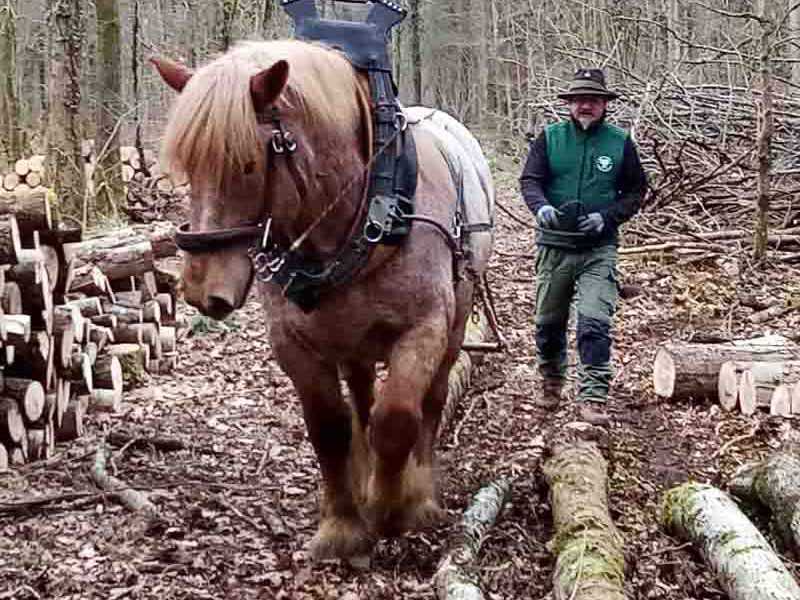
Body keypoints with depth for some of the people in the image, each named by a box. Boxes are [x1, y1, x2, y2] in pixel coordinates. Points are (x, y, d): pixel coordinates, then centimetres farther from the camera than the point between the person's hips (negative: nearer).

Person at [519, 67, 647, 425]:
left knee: (595, 322, -13)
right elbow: (529, 179, -3)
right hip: (554, 245, 2)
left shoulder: (620, 143, 2)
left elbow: (636, 191, 6)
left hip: (599, 248, -2)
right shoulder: (549, 138, 2)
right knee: (549, 320, 14)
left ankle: (593, 396, -10)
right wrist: (541, 207, -25)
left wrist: (607, 217, -11)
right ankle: (551, 380, 38)